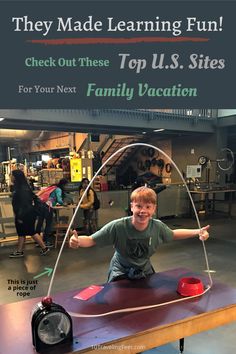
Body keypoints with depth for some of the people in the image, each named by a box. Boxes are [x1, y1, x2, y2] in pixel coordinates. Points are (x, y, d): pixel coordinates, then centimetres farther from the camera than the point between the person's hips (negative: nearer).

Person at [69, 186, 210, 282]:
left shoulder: (158, 227, -22)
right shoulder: (118, 227, -33)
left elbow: (173, 234, 1)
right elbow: (91, 240, -30)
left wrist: (198, 232, -8)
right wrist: (78, 241, -52)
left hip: (145, 272, 4)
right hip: (121, 274, -3)